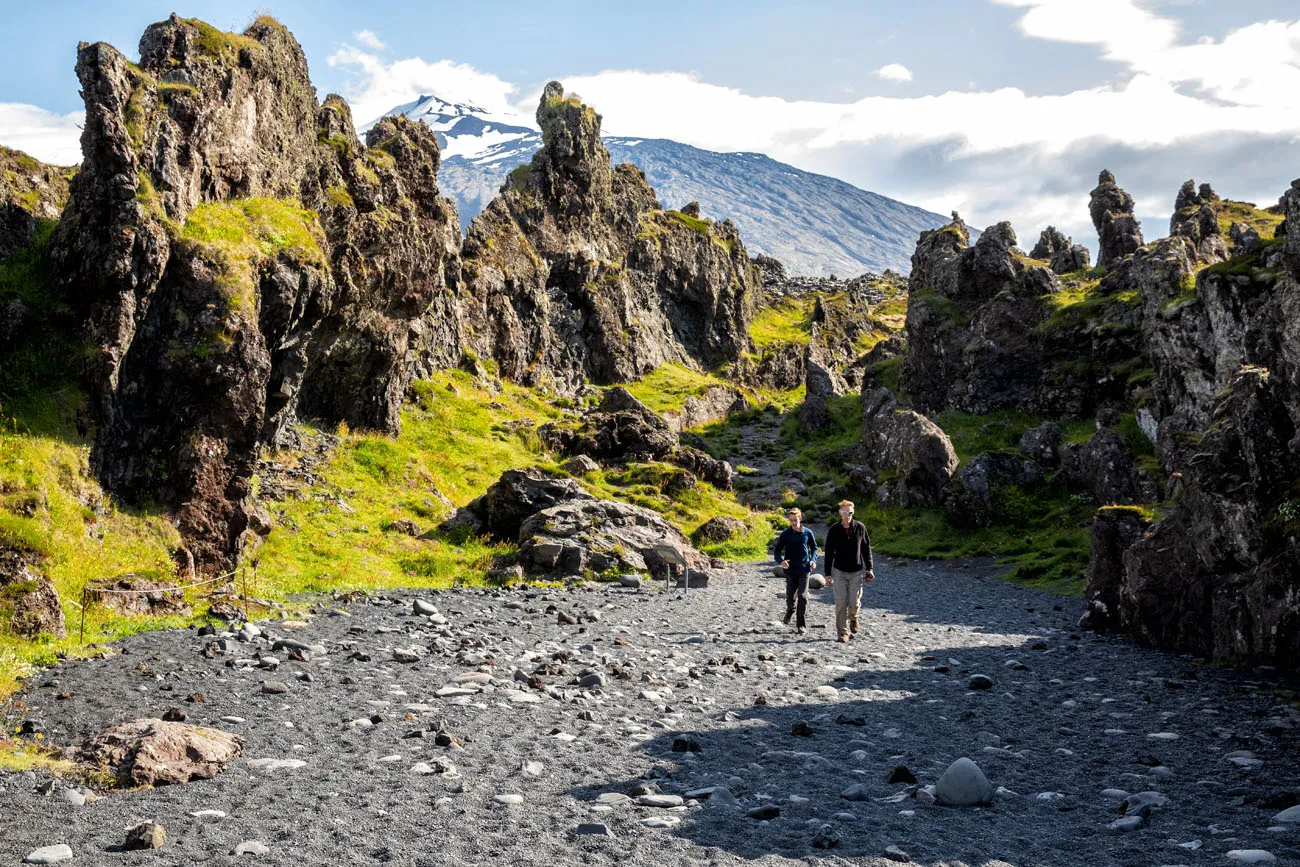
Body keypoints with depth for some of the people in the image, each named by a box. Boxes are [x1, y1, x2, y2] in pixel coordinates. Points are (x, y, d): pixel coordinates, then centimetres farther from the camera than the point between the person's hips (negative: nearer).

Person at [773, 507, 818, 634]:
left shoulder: (807, 533, 0)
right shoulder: (785, 534, -1)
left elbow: (814, 547, 14)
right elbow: (777, 550, 3)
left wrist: (813, 560, -4)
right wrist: (781, 561, -17)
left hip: (804, 570, -1)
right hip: (790, 570, 1)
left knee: (802, 596, -10)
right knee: (790, 597, 6)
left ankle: (801, 624, 1)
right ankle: (790, 610, 41)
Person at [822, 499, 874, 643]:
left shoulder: (860, 527, -2)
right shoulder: (834, 530, -4)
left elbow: (866, 548, 7)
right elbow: (829, 552, 1)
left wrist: (869, 568, 4)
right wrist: (828, 573, -1)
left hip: (856, 572, 0)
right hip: (839, 572, 0)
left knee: (854, 603, -1)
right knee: (841, 603, -6)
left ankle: (853, 618, 33)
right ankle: (843, 633, 3)